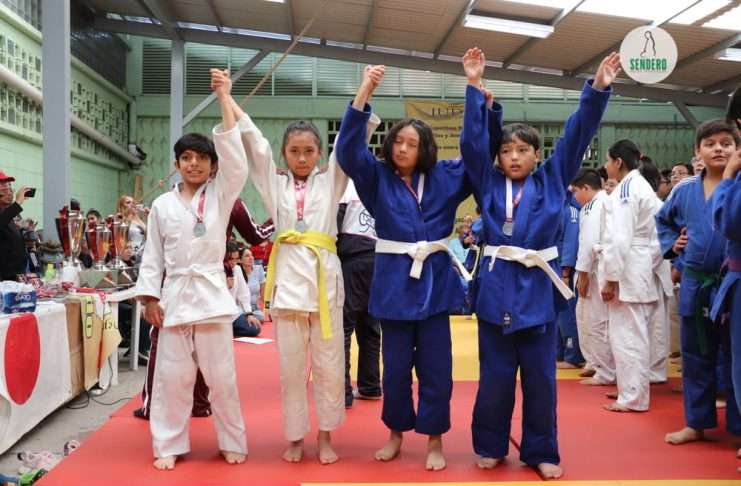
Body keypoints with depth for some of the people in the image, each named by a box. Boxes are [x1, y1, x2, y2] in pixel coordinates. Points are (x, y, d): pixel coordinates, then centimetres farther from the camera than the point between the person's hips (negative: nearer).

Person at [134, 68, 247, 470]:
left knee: (221, 375, 5)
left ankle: (232, 442, 20)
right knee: (172, 375, 7)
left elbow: (234, 157, -12)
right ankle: (169, 445, 20)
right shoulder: (162, 204, 5)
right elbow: (153, 255, 7)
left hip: (211, 293, -1)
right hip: (174, 294, 1)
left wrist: (225, 99, -14)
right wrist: (150, 297, -1)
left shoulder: (220, 195, 2)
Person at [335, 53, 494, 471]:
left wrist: (475, 86, -4)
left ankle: (435, 440, 22)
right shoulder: (377, 178, 3)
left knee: (435, 366, 6)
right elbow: (349, 147, -11)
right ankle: (396, 433, 29)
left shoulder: (444, 178, 6)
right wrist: (365, 92, -20)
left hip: (435, 279, 1)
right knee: (396, 366, 9)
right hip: (394, 280, 0)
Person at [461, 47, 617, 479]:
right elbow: (473, 140, -1)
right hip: (497, 285, 0)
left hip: (539, 286, 1)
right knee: (495, 375, 8)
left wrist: (598, 89, -2)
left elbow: (578, 135, 5)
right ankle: (491, 446, 25)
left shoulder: (552, 180, 8)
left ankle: (541, 452, 23)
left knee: (540, 376, 9)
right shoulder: (489, 183, 7)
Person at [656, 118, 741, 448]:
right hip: (694, 284, 4)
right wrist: (671, 244, 9)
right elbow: (663, 220, 23)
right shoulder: (685, 191, 7)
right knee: (696, 358, 14)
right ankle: (697, 423, 28)